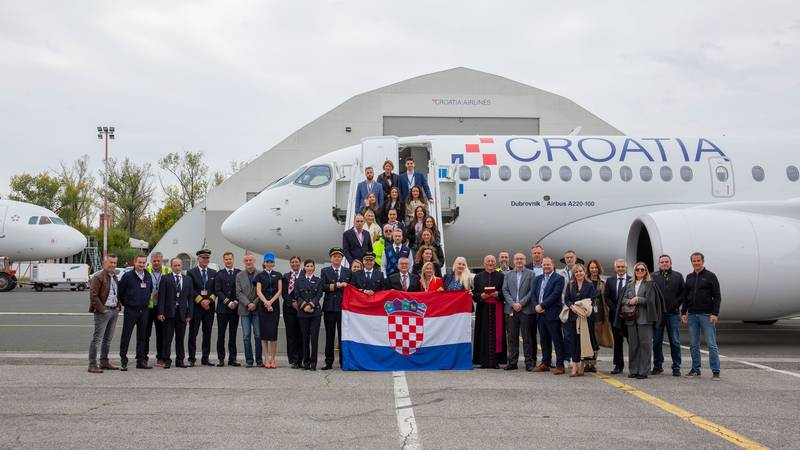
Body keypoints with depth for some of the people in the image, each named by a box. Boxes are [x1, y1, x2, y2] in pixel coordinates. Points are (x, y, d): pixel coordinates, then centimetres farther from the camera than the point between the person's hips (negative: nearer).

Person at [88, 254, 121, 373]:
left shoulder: (114, 277, 17)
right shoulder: (98, 277, -10)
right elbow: (93, 295, -15)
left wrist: (118, 306, 12)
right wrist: (102, 309, -17)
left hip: (114, 310, 8)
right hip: (103, 311, -8)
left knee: (108, 339, 14)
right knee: (97, 338, -7)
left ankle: (104, 362, 22)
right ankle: (92, 365, -6)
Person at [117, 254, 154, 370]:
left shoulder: (148, 277, 8)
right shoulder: (127, 276, -7)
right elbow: (120, 291, -1)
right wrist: (124, 303, 5)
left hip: (144, 310, 5)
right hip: (130, 310, -5)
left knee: (142, 336, 9)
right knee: (126, 336, -2)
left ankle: (141, 361, 15)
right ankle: (123, 361, 4)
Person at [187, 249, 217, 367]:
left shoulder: (213, 273, 12)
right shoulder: (191, 273, 2)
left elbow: (216, 290, 8)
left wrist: (209, 300, -8)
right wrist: (201, 301, -12)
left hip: (209, 307, 3)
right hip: (196, 307, -3)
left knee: (207, 334, 6)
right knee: (193, 334, -1)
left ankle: (205, 358, 11)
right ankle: (192, 359, 3)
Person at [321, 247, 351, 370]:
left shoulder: (348, 272, 13)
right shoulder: (325, 271, 9)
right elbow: (323, 286, -5)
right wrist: (337, 285, -12)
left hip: (343, 307, 0)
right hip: (330, 307, 0)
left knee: (343, 335, -1)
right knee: (329, 335, 3)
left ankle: (343, 361, 5)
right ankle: (329, 362, 7)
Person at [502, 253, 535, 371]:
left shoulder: (530, 274, 4)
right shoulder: (508, 275, 13)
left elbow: (531, 291, -3)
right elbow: (505, 291, 6)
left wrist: (521, 303, -11)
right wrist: (513, 304, -7)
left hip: (526, 309, -3)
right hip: (511, 310, 3)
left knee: (527, 338, -1)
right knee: (512, 337, 4)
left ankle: (529, 363, 2)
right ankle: (512, 362, 9)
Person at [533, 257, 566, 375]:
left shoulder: (559, 278, -5)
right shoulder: (538, 279, 16)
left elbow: (555, 295, -14)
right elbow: (533, 294, 12)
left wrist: (542, 306, -15)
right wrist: (536, 306, -5)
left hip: (552, 314, -6)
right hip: (540, 314, 6)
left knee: (557, 340, -4)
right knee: (544, 340, 13)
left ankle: (560, 365, -2)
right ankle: (545, 363, 20)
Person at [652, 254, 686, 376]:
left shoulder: (678, 276, 7)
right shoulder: (653, 276, 6)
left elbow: (684, 292, 7)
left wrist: (677, 304, -3)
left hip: (673, 314, 0)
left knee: (675, 342, 2)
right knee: (657, 341, 6)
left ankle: (676, 367, 8)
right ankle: (658, 366, 16)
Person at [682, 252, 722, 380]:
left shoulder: (710, 276, -1)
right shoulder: (689, 277, 14)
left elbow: (717, 297, -5)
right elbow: (686, 296, 17)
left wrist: (715, 313, -13)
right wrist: (683, 312, 8)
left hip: (706, 315, -5)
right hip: (692, 315, 5)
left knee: (712, 344, -5)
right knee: (694, 344, 8)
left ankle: (715, 371, -2)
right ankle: (695, 369, 16)